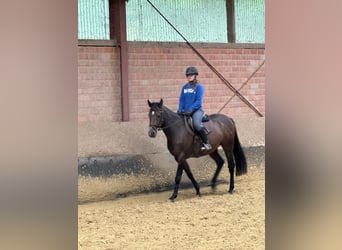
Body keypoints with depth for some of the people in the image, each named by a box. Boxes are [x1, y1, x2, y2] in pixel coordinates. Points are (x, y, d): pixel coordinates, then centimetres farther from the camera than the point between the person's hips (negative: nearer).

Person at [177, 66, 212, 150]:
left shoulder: (199, 87, -4)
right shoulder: (184, 87, 13)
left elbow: (198, 101, -11)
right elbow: (181, 99, 13)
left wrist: (190, 110, -19)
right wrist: (180, 110, -3)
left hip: (197, 110, -7)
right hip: (185, 111, 7)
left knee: (196, 124, -32)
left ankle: (206, 143, -17)